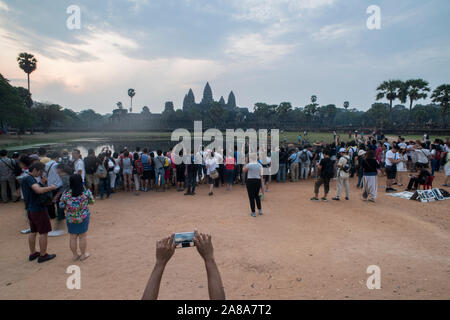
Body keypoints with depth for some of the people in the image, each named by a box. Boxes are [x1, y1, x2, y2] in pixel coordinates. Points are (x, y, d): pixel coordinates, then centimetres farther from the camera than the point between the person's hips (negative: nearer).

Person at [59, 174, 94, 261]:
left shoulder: (66, 194, -11)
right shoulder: (86, 192, -14)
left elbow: (61, 205, -2)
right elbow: (91, 202, 0)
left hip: (70, 218, 1)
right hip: (83, 217, -1)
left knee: (73, 237, 15)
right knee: (83, 236, 13)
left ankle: (75, 255, 27)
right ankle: (83, 254, 24)